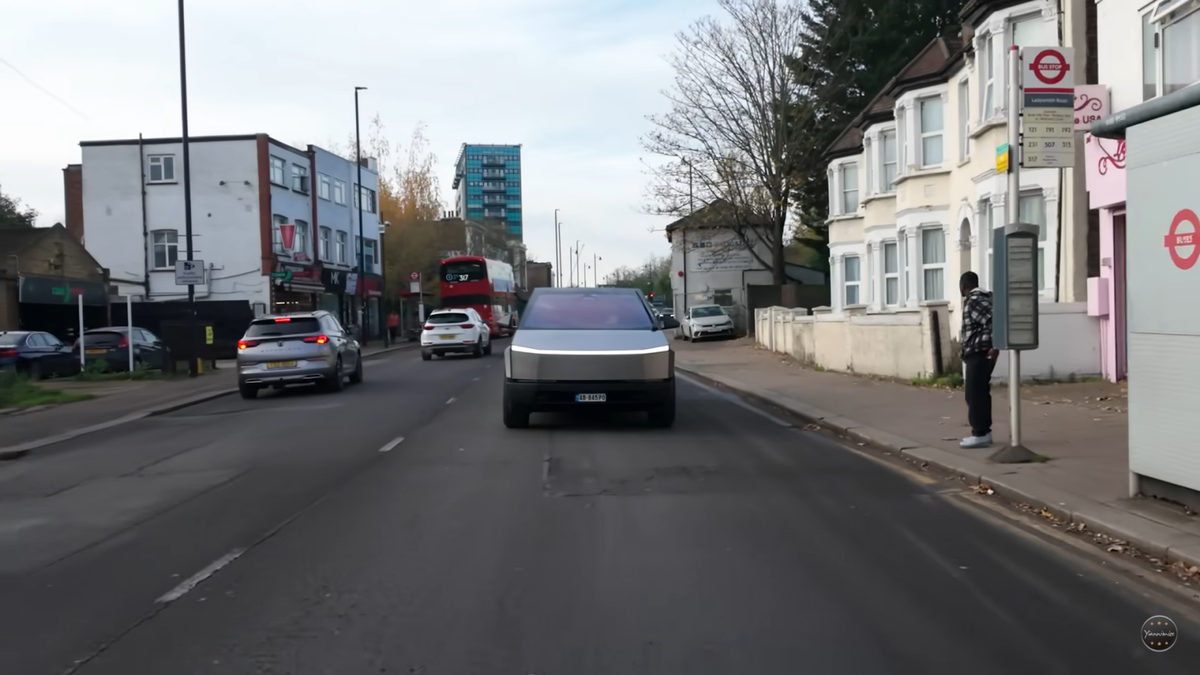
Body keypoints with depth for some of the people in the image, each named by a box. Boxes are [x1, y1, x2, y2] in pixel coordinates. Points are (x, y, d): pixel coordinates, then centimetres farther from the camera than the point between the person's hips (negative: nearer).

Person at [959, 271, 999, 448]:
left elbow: (992, 320, -26)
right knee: (980, 393, 14)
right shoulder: (979, 298, 17)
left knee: (974, 394, -8)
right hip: (979, 353, 11)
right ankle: (984, 432, 19)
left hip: (979, 353, -11)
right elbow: (985, 323, 24)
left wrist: (994, 346, -24)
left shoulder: (974, 300, -15)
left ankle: (980, 434, -7)